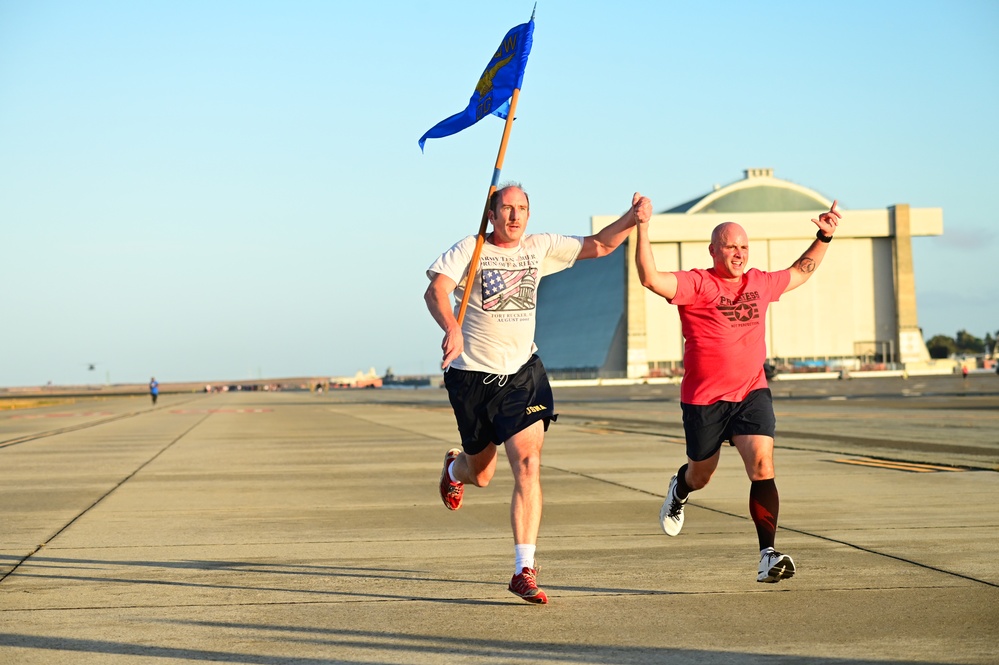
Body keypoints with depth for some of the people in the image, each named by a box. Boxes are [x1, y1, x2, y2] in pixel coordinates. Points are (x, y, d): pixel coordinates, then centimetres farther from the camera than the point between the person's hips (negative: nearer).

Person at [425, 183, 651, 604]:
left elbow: (598, 246, 10)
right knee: (480, 474, 13)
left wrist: (632, 218, -9)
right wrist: (451, 328, -42)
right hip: (473, 375, -2)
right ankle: (454, 467, 54)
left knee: (528, 464, -15)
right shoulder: (470, 249, -6)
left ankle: (524, 571, -13)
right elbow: (436, 290, -21)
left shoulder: (541, 247, 5)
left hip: (522, 373, 2)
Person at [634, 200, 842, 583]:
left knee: (763, 467, -17)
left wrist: (823, 237, 22)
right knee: (701, 473, 16)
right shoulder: (695, 284, -9)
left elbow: (800, 273, 29)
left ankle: (768, 556, -17)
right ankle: (678, 492, 54)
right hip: (704, 400, -3)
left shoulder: (760, 283, 9)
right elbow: (651, 279, -26)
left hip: (752, 393, 3)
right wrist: (643, 230, -33)